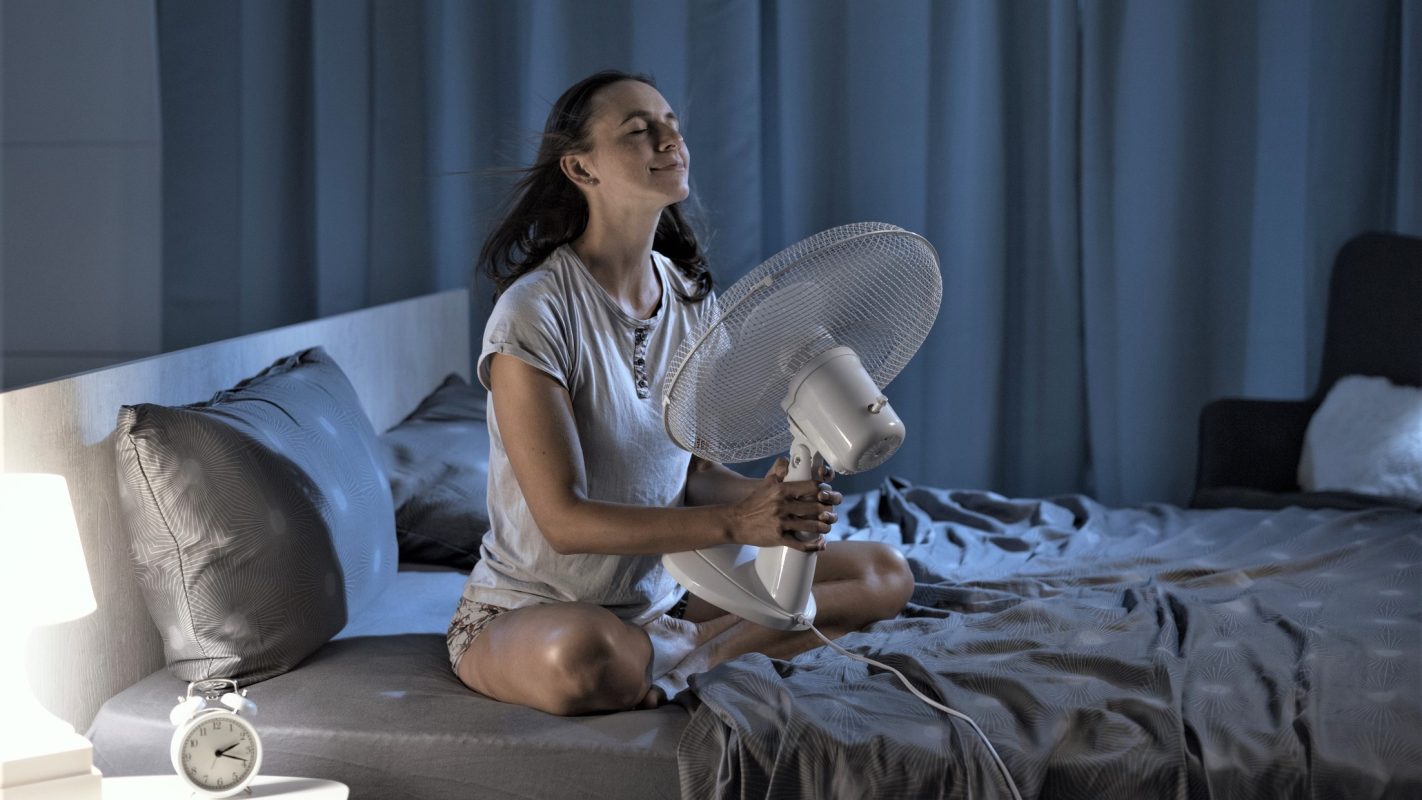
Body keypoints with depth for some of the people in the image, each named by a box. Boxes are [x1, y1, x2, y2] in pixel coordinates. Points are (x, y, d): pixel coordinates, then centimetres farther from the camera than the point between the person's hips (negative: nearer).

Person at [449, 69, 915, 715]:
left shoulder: (692, 298, 3)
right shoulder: (534, 312, -19)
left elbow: (693, 472, 6)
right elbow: (564, 521, -23)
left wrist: (768, 496, -17)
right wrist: (733, 523, -32)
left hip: (663, 593, 7)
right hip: (527, 612, -7)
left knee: (885, 575, 0)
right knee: (582, 658, -43)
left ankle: (679, 652, -13)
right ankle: (708, 649, -12)